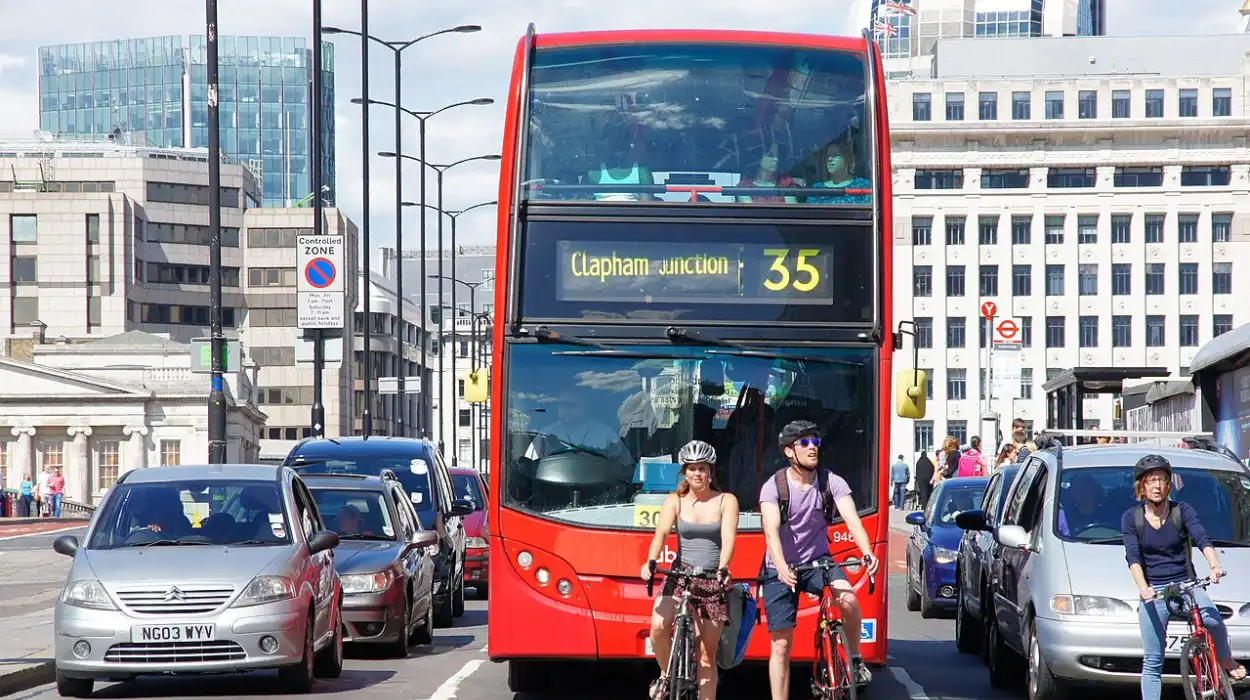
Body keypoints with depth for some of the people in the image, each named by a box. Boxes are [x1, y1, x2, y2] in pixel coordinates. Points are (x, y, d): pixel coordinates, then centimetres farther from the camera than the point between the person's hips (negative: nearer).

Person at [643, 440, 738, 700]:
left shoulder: (726, 501, 1)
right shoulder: (675, 501, 4)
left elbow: (728, 538, -13)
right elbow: (661, 533, -11)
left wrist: (722, 569, -33)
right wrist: (651, 562, -31)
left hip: (713, 581, 0)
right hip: (680, 576, 0)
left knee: (707, 656, 2)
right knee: (659, 626, -27)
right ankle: (666, 675, 0)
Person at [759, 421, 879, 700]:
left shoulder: (832, 483, -8)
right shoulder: (773, 487, -14)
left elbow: (852, 519, -20)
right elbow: (772, 530, -27)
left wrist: (867, 553, -40)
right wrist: (782, 567, -45)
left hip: (817, 562, 1)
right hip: (780, 570, -1)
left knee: (848, 599, -29)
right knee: (781, 645, -2)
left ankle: (855, 660, -5)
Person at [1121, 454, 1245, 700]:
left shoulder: (1182, 511, 1)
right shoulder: (1131, 518, 1)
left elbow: (1202, 539, -14)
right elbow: (1133, 556, -11)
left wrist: (1214, 565, -35)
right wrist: (1143, 587, -29)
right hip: (1153, 592, 1)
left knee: (1214, 621, -28)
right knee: (1152, 663, 0)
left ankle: (1226, 660, 1)